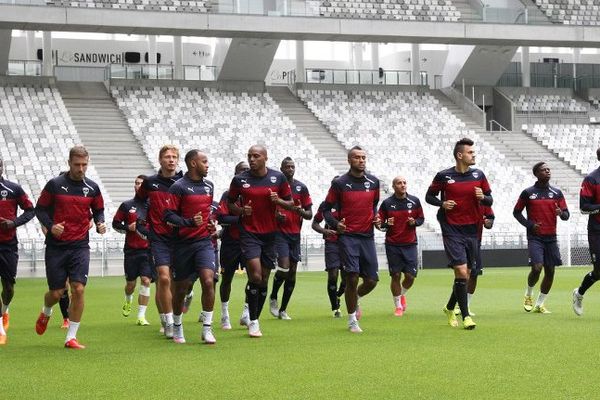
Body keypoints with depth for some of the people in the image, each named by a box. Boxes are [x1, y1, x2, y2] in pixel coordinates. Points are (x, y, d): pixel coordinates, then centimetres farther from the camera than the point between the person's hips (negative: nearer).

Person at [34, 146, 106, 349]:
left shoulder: (92, 187, 4)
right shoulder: (54, 184, -4)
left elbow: (98, 210, 17)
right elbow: (40, 209, 2)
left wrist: (100, 223, -4)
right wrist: (50, 225, -16)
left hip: (80, 247, 1)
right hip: (56, 246, -1)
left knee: (78, 289, -12)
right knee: (56, 293, 2)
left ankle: (71, 337, -1)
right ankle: (46, 313, 40)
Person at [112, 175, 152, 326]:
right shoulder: (127, 205, 5)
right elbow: (115, 223, 9)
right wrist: (128, 228, -8)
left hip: (148, 250, -1)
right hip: (131, 250, 1)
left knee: (146, 281, -10)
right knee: (131, 282, 8)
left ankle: (141, 316, -5)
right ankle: (128, 301, 43)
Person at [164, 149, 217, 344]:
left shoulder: (209, 185, 11)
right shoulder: (178, 187, -8)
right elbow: (169, 215, -13)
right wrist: (190, 222, -25)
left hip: (204, 242, 3)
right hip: (183, 243, -3)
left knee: (208, 281, -16)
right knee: (181, 288, 7)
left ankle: (207, 329, -8)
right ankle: (177, 328, 28)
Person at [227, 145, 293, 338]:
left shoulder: (278, 178, 1)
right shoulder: (239, 179, -2)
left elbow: (290, 204, 7)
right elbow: (230, 203, 10)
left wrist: (278, 200, -13)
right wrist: (241, 210, -10)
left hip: (270, 234, 3)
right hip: (249, 233, -3)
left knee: (264, 279, 8)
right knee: (255, 276, -15)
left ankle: (254, 318, 22)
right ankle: (253, 322, -4)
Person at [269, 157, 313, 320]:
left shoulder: (301, 187, 8)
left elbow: (309, 214, 10)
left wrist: (302, 211, -12)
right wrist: (275, 216, -16)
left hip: (295, 234, 4)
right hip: (279, 232, -4)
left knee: (292, 273, 4)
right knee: (284, 267, -19)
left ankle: (283, 309, 14)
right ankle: (273, 298, 7)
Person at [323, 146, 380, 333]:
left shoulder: (373, 182, 7)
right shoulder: (339, 183, -4)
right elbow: (326, 208, 1)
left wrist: (376, 217, 3)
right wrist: (335, 224, -16)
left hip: (367, 235, 4)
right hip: (348, 235, -4)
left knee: (371, 280, 2)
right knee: (352, 277, -11)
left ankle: (355, 300, 36)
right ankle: (352, 321, 4)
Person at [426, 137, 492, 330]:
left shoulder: (478, 175, 6)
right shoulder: (444, 176, -5)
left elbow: (489, 200, 12)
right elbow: (429, 196, 6)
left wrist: (482, 197, -11)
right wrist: (442, 203, -13)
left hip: (472, 230, 5)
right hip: (452, 230, -5)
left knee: (466, 275, 10)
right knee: (461, 272, -14)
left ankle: (450, 308, 32)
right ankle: (465, 316, -7)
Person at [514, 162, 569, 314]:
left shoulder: (556, 193, 8)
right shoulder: (528, 192, 0)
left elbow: (566, 214, 7)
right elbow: (516, 212, 7)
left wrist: (561, 213, -17)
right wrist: (529, 224, -7)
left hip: (551, 237, 4)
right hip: (535, 237, -4)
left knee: (550, 271, 3)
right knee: (537, 268, -18)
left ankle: (539, 304, 17)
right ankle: (528, 295, 10)